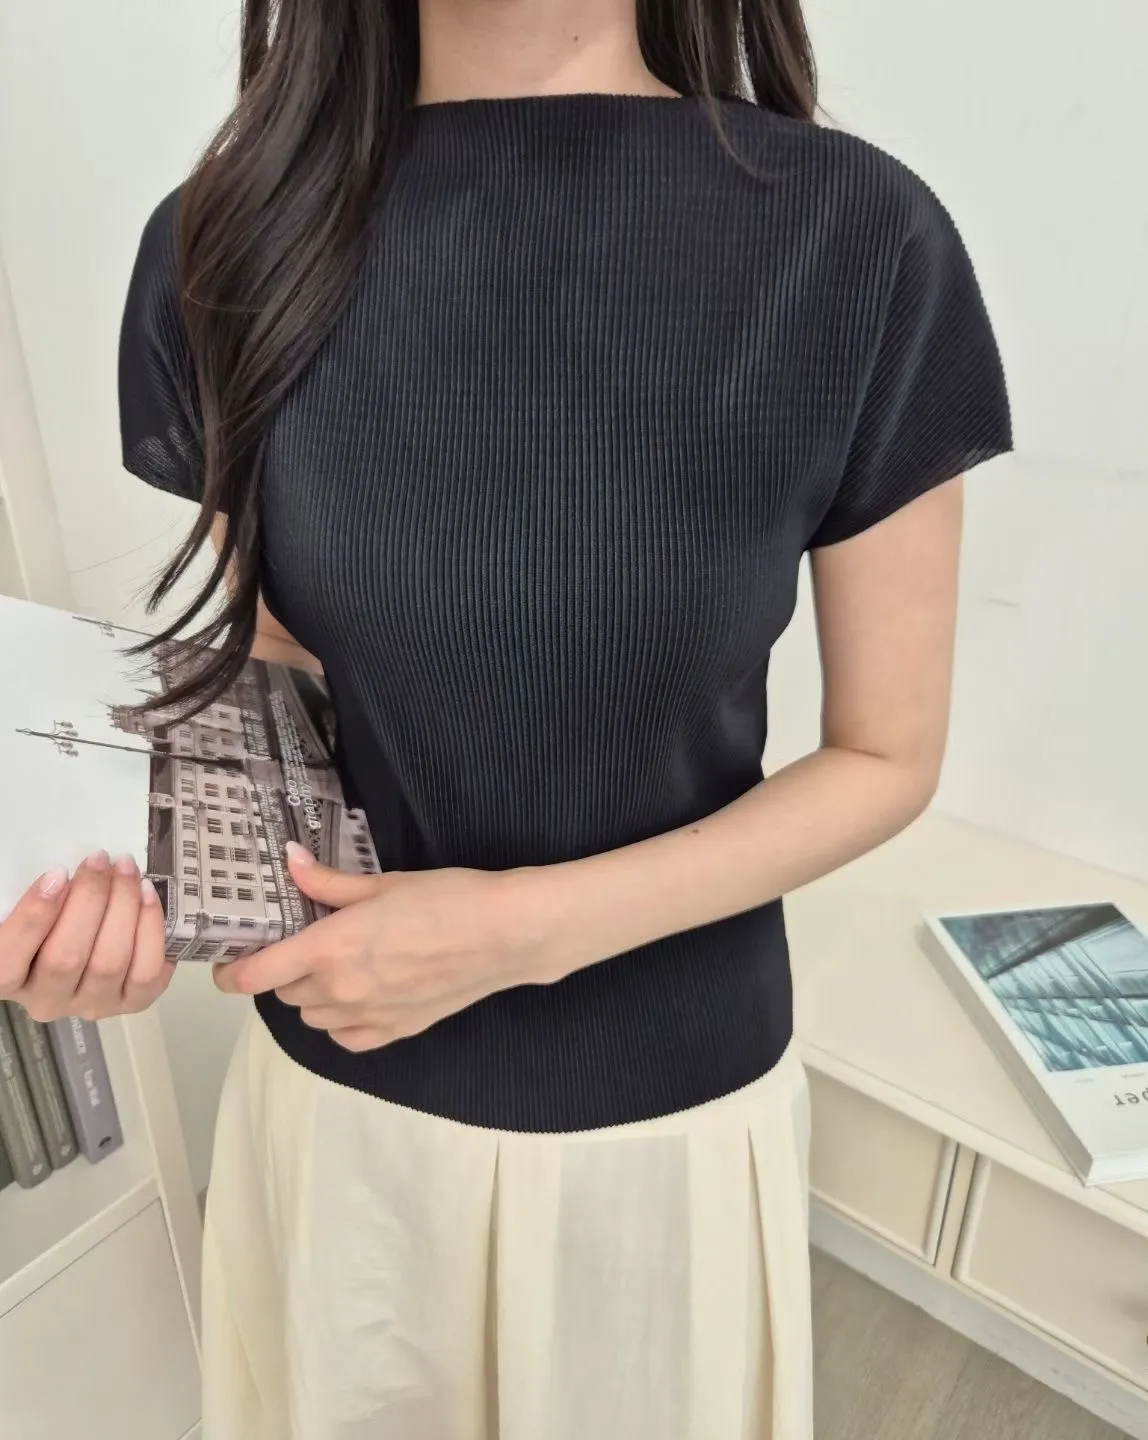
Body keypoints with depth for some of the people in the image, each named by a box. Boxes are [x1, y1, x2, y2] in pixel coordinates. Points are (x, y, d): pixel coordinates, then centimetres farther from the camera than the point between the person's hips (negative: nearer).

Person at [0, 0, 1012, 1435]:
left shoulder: (858, 240, -17)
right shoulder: (227, 241, -10)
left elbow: (886, 758, -9)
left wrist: (524, 927, -20)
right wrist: (149, 871, -17)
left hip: (669, 1098, -1)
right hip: (340, 1081, 2)